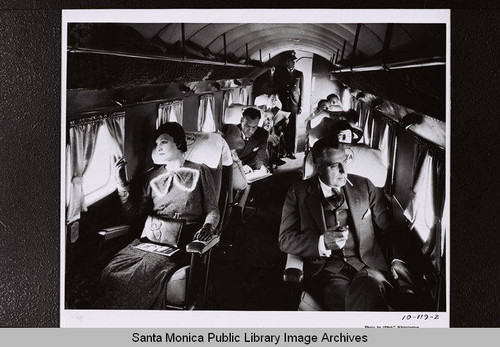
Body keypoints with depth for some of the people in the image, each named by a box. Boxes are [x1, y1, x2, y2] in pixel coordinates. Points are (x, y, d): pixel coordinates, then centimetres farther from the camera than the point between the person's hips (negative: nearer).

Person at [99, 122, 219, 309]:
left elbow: (212, 209, 11)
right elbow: (135, 214, 14)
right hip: (153, 236, 4)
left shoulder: (199, 171, 14)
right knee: (111, 273, -24)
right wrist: (122, 184, 2)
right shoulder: (151, 178, 21)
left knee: (145, 273, -34)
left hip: (185, 239, -3)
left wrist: (208, 226, -11)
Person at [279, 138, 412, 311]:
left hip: (368, 265, 1)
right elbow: (285, 240, 5)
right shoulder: (298, 193, 10)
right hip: (325, 269, -1)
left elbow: (389, 228, 16)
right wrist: (322, 243, -13)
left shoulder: (364, 186, 16)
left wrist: (398, 260, -4)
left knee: (370, 285, -36)